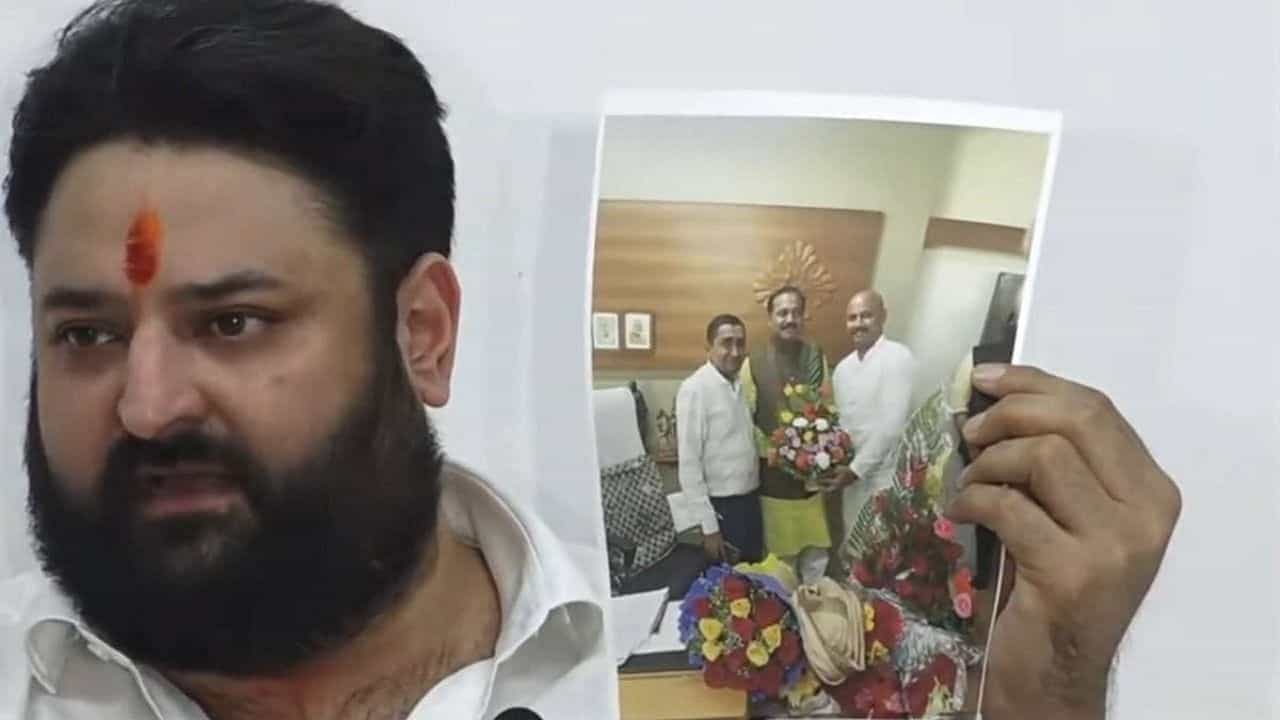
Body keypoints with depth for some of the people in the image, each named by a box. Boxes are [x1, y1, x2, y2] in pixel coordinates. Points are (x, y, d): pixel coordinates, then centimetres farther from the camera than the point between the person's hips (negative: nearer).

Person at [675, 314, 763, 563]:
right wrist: (708, 525, -17)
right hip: (721, 505, -7)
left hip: (751, 500, 7)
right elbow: (689, 462, -17)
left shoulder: (742, 384, 6)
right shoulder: (695, 389, -16)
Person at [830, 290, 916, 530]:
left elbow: (892, 424, -17)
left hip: (888, 478, -7)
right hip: (854, 476, 7)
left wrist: (857, 467, -16)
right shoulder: (843, 368, 13)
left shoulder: (898, 357, -10)